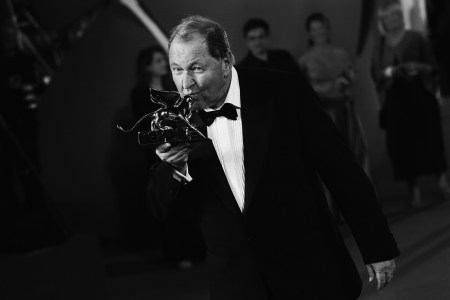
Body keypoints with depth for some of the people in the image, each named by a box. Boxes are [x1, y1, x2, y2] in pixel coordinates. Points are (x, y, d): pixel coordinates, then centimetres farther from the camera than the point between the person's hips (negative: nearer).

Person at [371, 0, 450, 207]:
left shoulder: (415, 38, 2)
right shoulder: (380, 46, 10)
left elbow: (432, 66, 1)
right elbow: (375, 73, 6)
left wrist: (420, 68, -19)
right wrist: (389, 72, -14)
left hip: (419, 96, -2)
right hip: (394, 99, 2)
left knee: (429, 138, -7)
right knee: (401, 142, -4)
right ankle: (414, 188, -1)